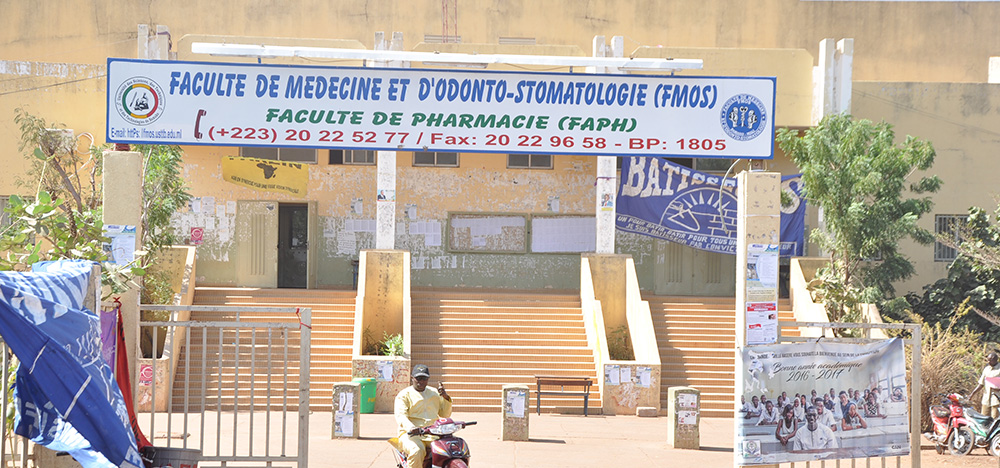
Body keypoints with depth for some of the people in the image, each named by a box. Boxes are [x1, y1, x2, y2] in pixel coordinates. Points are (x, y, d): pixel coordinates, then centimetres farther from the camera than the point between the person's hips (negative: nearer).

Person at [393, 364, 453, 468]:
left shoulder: (435, 393, 20)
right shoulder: (404, 395, 4)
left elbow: (445, 414, 22)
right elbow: (400, 416, -12)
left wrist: (446, 398, 2)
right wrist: (411, 428, -34)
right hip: (410, 434, -4)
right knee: (417, 451, -38)